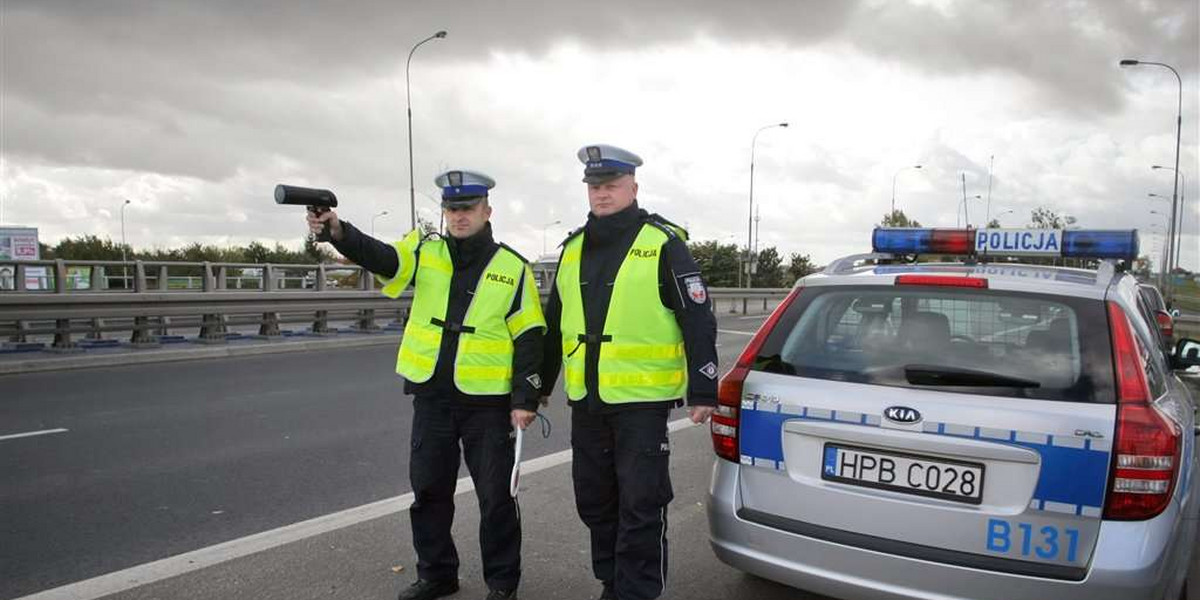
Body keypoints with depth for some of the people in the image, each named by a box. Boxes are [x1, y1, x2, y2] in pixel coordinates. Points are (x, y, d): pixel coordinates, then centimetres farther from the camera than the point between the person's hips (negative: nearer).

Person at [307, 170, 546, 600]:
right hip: (431, 396, 3)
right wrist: (339, 231, -36)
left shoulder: (513, 268, -3)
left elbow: (529, 338, -4)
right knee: (428, 490, 13)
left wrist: (525, 399, -10)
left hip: (488, 402, -3)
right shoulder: (424, 252, 4)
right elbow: (378, 256, -16)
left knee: (496, 496, 6)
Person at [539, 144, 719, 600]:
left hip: (641, 400, -6)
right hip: (585, 401, 7)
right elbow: (554, 323, 19)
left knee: (640, 506, 1)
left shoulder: (662, 243, -7)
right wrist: (539, 384, 21)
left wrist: (702, 390, -12)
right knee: (594, 502, 15)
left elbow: (698, 319, -8)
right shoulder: (574, 247, 11)